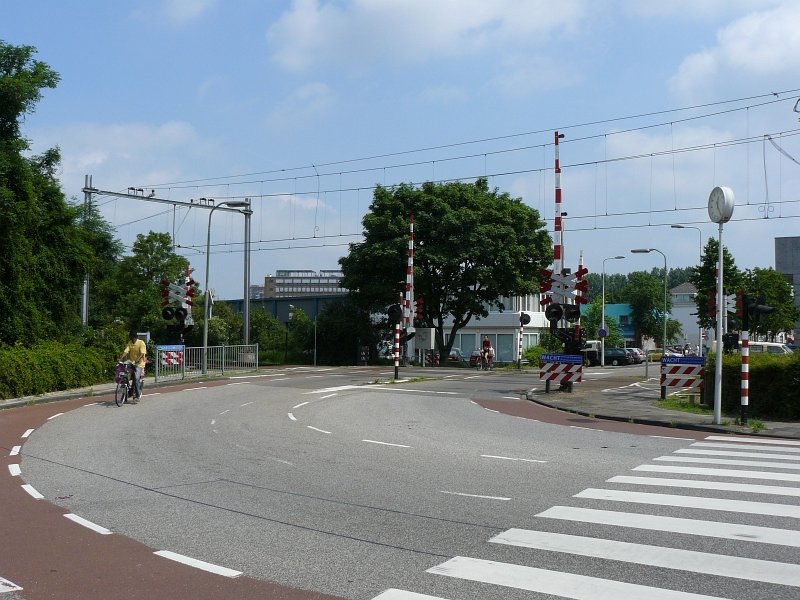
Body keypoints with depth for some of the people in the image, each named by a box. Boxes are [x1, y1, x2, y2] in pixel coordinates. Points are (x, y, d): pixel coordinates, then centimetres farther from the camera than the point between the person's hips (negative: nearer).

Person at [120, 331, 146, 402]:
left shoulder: (141, 343, -9)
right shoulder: (129, 343, 6)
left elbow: (142, 354, -19)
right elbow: (126, 351, -5)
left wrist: (136, 360, -34)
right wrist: (121, 358, -22)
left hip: (139, 364, -6)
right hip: (131, 363, 6)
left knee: (136, 378, -17)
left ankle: (136, 396, -13)